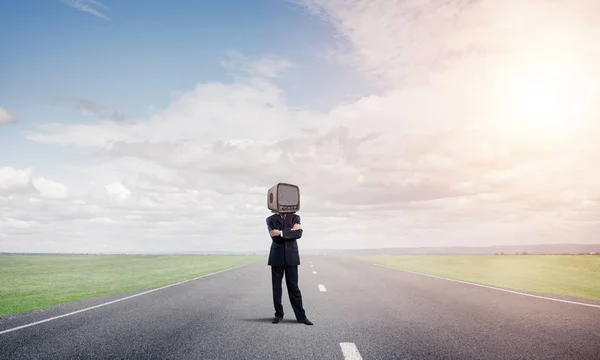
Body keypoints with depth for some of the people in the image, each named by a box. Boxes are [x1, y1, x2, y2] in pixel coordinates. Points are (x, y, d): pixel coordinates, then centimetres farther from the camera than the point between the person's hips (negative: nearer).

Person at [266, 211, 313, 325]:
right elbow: (275, 238, -11)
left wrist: (281, 233, -17)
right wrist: (290, 231, -11)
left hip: (291, 257, 0)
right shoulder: (271, 219, 4)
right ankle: (278, 314, 18)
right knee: (276, 287, 5)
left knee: (293, 287, 1)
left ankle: (301, 316, 8)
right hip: (277, 257, 0)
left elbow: (298, 233, -11)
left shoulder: (295, 217, 6)